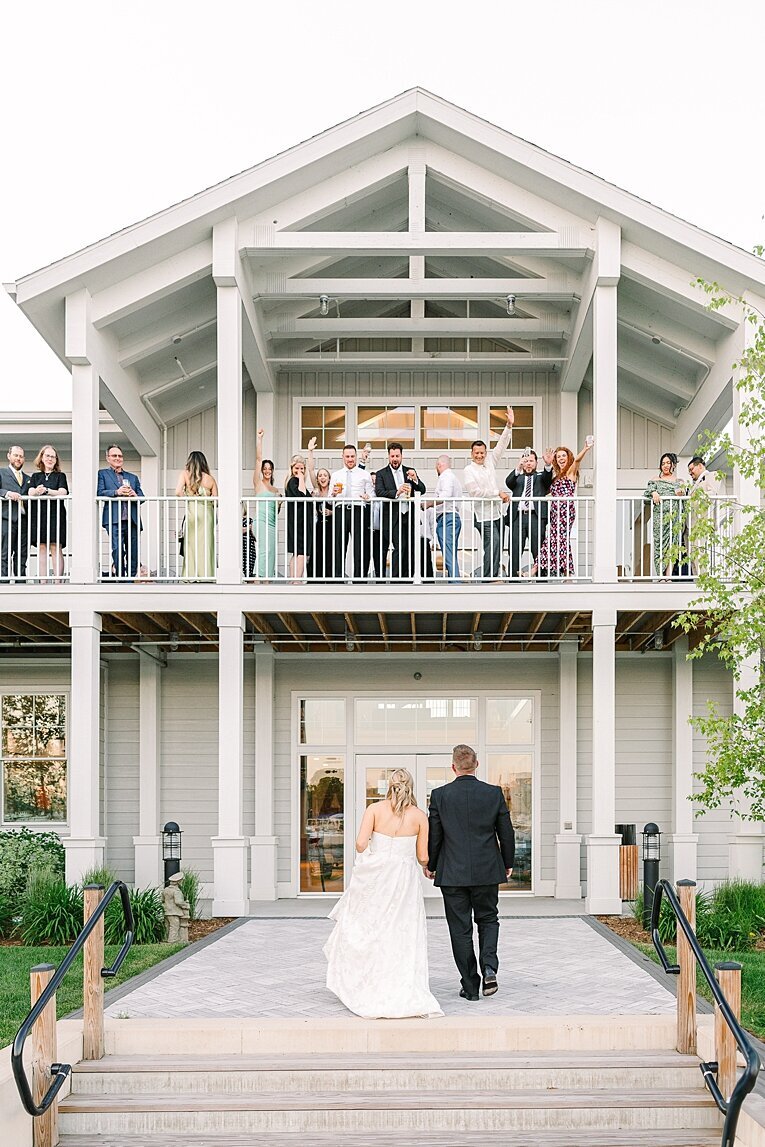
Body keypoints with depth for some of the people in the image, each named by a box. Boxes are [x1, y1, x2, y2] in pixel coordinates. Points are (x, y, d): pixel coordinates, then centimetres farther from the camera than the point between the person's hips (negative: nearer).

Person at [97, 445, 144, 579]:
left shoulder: (133, 477, 26)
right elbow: (99, 492, -2)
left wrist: (135, 496, -6)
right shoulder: (102, 474, 13)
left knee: (134, 555, 1)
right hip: (114, 520, -4)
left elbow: (142, 496, 18)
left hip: (132, 521, 4)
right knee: (118, 551, -16)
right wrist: (116, 492, -17)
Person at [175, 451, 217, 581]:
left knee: (191, 543, 5)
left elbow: (178, 493, -8)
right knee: (205, 543, 5)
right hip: (207, 513, 1)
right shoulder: (210, 479, 5)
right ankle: (205, 574, 4)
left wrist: (188, 497, 10)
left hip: (192, 511, -1)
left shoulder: (185, 474, 2)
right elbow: (216, 500, 3)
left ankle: (191, 575, 3)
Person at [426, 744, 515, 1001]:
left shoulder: (440, 795, -8)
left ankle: (470, 986, 10)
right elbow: (506, 832, 2)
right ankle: (489, 967, -4)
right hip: (487, 871, 1)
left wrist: (430, 865, 12)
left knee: (460, 929, 7)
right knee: (488, 920, 18)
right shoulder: (494, 793, -4)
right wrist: (508, 863, 16)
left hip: (453, 873, -1)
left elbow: (433, 835, -3)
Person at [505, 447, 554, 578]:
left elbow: (547, 478, -4)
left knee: (538, 553, -4)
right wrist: (518, 468, -17)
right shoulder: (517, 477, 22)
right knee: (514, 553, -2)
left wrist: (548, 465, -27)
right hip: (518, 517, 2)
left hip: (536, 517, -2)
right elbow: (508, 482, 1)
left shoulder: (541, 476, 18)